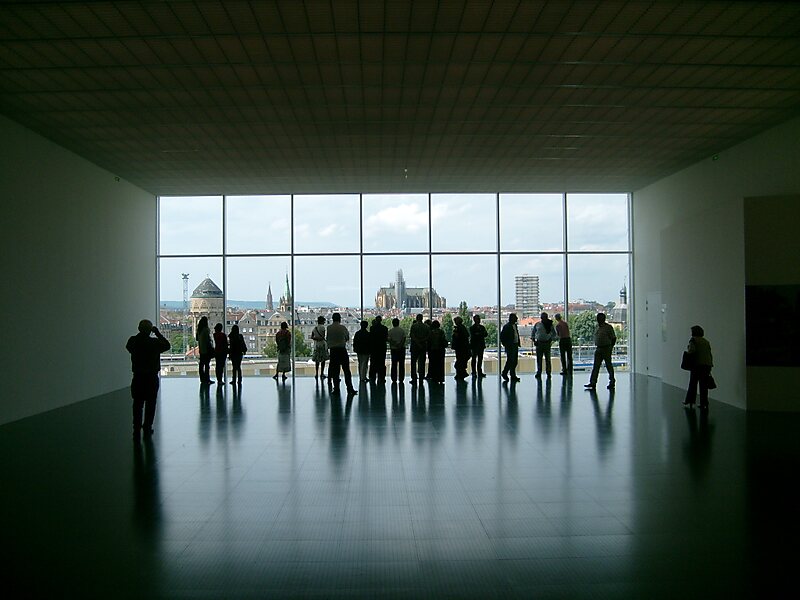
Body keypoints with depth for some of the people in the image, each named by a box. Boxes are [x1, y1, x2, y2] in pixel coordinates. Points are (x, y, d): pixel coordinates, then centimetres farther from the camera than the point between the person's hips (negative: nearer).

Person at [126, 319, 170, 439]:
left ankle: (137, 430, 10)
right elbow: (167, 345, 3)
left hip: (137, 378, 2)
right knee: (150, 404, 9)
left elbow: (128, 347, 15)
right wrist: (158, 333, 3)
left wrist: (140, 335, 10)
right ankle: (147, 429, 13)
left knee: (137, 404, 9)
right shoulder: (155, 342, -13)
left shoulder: (133, 341, -6)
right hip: (151, 378, -2)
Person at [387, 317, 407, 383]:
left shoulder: (390, 331, -1)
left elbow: (389, 340, -6)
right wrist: (400, 345, -8)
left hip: (394, 349, 0)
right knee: (401, 364, 4)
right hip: (402, 348, 0)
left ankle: (394, 379, 4)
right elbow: (404, 338, -7)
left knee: (394, 364, 4)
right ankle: (401, 379, 3)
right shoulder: (402, 330, 1)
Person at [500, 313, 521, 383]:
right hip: (510, 346, -8)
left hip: (515, 345, 8)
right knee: (510, 360, -7)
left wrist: (518, 343, 13)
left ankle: (513, 376, 15)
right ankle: (504, 373, 7)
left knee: (515, 361, 9)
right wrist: (505, 344, -14)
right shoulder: (507, 326, -11)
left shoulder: (515, 325, 15)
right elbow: (502, 336, -14)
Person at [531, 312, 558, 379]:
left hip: (547, 343, -1)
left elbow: (554, 334, 8)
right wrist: (533, 339, 2)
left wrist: (552, 340, -7)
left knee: (547, 359, 1)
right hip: (539, 343, 1)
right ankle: (539, 372, 8)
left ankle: (548, 373, 7)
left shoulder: (550, 325, 4)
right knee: (539, 359, 2)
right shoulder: (537, 324, 7)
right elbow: (533, 333, 16)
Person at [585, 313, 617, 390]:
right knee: (596, 366, 2)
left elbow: (613, 338, -7)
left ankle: (612, 382, 16)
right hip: (598, 349, 7)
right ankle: (593, 382, 0)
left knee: (608, 365, 4)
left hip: (606, 349, -6)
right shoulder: (597, 327, 12)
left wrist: (610, 348, -11)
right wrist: (596, 346, 13)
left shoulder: (608, 327, -9)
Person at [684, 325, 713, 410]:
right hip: (707, 365, 5)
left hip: (697, 364, -5)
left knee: (693, 384, 4)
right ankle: (704, 404, 5)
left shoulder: (693, 340, -2)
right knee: (704, 385, 6)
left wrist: (688, 351, 0)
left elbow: (692, 350, -21)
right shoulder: (706, 341, 17)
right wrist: (710, 366, 18)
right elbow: (710, 354, 15)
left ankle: (690, 402, 9)